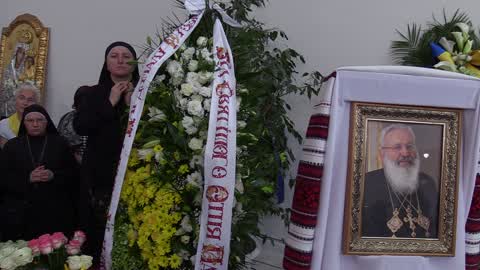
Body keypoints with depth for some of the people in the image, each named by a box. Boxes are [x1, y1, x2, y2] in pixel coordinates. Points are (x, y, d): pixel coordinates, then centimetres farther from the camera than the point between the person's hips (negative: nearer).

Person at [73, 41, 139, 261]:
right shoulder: (93, 94, 13)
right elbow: (79, 127, -1)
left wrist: (133, 104, -9)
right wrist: (110, 103, -4)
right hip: (100, 172, 1)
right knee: (101, 227, -2)